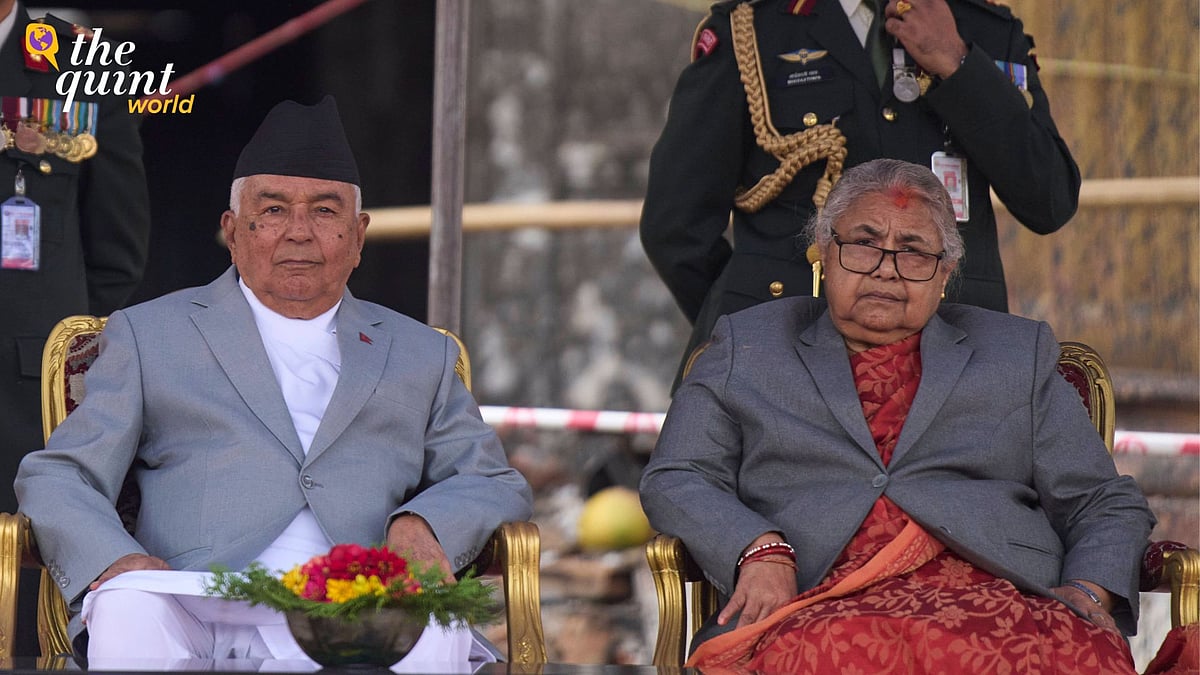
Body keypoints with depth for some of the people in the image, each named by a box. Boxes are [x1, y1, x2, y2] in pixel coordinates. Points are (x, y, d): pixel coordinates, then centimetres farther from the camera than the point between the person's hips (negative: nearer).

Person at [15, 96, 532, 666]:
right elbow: (57, 477, 12)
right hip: (193, 617, 0)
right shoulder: (149, 336, 20)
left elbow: (498, 486, 24)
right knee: (126, 608, -36)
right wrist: (116, 562, -12)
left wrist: (423, 523, -1)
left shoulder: (420, 355, 27)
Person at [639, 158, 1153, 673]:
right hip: (819, 606, -1)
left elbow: (1108, 505, 23)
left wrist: (1087, 592, 0)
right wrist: (760, 552, -8)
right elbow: (675, 481, 13)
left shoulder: (1019, 355, 25)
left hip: (991, 602, 1)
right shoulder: (746, 348, 22)